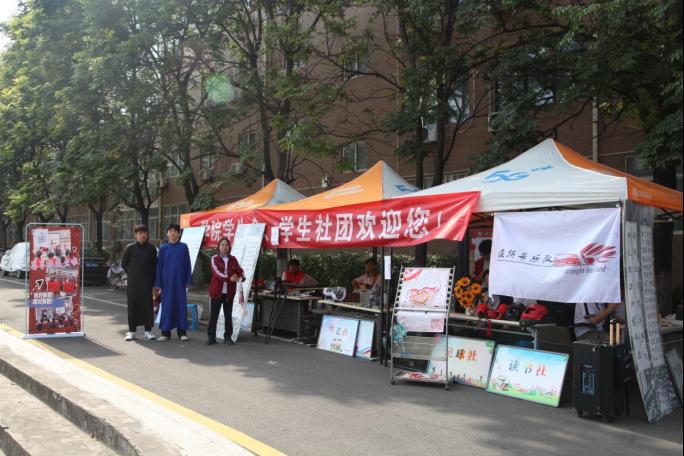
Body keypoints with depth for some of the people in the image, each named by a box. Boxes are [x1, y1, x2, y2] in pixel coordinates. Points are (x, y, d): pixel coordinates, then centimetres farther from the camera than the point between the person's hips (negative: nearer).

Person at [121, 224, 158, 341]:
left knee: (147, 305, 0)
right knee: (132, 305, 2)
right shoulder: (130, 248, 2)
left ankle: (148, 331, 8)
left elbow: (155, 265, 7)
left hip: (147, 282, 0)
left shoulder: (151, 248, 4)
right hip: (133, 283, 0)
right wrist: (131, 274, 5)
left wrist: (152, 280, 2)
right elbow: (124, 264, 11)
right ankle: (131, 331, 10)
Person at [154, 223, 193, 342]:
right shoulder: (163, 248, 4)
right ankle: (165, 332, 11)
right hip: (167, 282, 0)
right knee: (167, 306, 3)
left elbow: (188, 265, 3)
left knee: (181, 305, 3)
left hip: (180, 282, 0)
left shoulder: (184, 247, 2)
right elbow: (159, 266, 4)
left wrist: (188, 281, -2)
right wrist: (158, 284, 0)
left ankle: (182, 332, 12)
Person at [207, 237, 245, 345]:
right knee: (214, 315, 2)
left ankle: (227, 337, 18)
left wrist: (241, 277, -25)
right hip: (216, 291, -2)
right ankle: (211, 337, 11)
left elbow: (240, 271, -1)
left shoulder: (233, 259, 7)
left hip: (229, 292, 2)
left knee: (228, 315, 8)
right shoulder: (214, 259, -2)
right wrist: (230, 278, -29)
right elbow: (217, 272, -16)